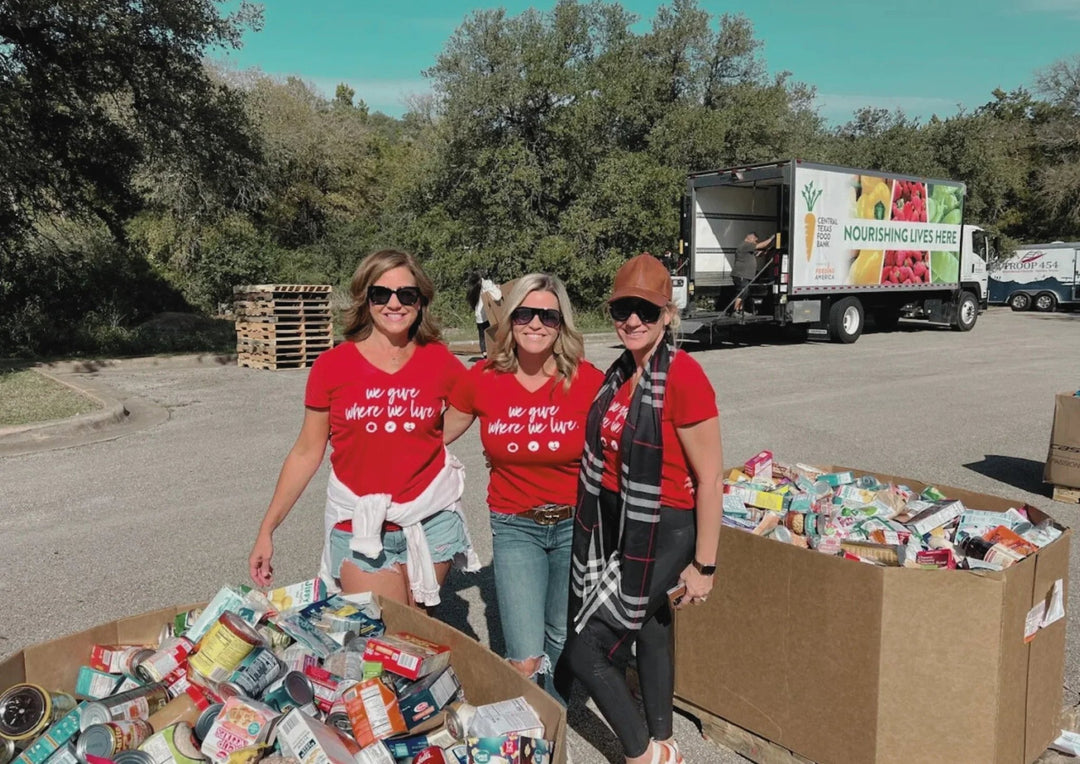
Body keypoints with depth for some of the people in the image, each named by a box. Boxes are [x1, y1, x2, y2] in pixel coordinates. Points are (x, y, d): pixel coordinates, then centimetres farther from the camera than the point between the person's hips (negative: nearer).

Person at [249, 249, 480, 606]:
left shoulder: (440, 362, -2)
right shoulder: (333, 365, -5)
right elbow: (306, 453, 2)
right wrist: (266, 531, 2)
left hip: (430, 523, 2)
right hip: (360, 530, -1)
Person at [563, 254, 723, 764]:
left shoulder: (683, 377, -21)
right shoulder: (620, 373, 3)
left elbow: (709, 479, -18)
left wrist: (704, 564, -14)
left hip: (661, 532, -8)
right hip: (617, 524, 8)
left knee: (585, 650, -3)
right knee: (649, 633, 22)